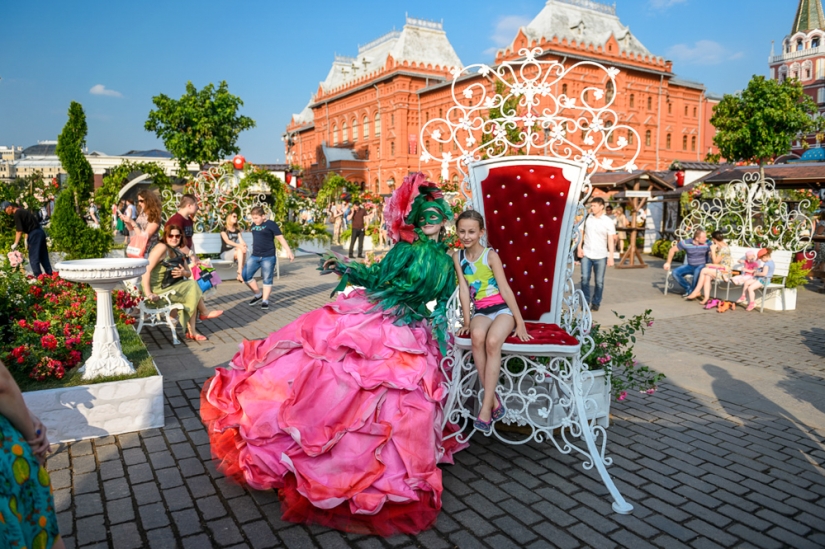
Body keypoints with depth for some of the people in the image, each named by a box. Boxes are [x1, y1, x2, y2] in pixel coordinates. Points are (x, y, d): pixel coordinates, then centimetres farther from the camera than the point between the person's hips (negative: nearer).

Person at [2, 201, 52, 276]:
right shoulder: (22, 211, 17)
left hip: (34, 234, -9)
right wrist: (26, 239, 23)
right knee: (43, 256, 12)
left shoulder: (17, 214, -11)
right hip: (40, 231, 9)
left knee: (33, 258, -3)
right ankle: (50, 275, 14)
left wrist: (15, 244, -7)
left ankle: (38, 276, -3)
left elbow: (19, 230, -13)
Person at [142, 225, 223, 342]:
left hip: (170, 287, 8)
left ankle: (191, 331, -10)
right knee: (192, 286, -13)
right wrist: (148, 293, -28)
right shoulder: (162, 248, -13)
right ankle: (204, 313, 10)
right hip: (158, 290, -8)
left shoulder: (179, 252, 12)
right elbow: (146, 270, -23)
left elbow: (189, 273, 15)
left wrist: (183, 273, -10)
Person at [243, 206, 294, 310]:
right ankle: (258, 294, 15)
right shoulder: (253, 225, 10)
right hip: (254, 256, 6)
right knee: (245, 275, -1)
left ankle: (265, 300, 12)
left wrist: (288, 251, -11)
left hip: (268, 257, -6)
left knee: (267, 279, 2)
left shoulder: (270, 224, -8)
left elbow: (280, 238, -8)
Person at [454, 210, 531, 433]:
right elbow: (463, 289, 0)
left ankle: (486, 406, -26)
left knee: (492, 341, -33)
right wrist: (467, 321, -4)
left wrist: (520, 321, -9)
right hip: (481, 311, 3)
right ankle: (494, 399, -23)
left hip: (503, 308, -3)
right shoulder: (458, 257, 4)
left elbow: (505, 289, -9)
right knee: (477, 336, -33)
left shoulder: (490, 255, -8)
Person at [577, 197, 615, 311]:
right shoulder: (587, 218, 2)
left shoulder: (608, 222, -4)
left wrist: (611, 257, -7)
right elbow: (582, 233, 10)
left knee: (599, 281, 4)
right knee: (585, 278, -1)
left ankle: (596, 303, 19)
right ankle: (586, 301, 14)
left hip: (600, 256, -1)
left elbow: (611, 240, -3)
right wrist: (579, 247, 1)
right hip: (586, 254, 1)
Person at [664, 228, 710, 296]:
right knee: (675, 273, -22)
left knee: (698, 271, -38)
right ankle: (688, 288, -5)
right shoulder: (686, 243, -12)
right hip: (689, 266, 2)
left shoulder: (707, 243, -14)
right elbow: (673, 249, 1)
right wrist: (668, 263, 1)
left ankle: (692, 291, -16)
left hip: (702, 266, -2)